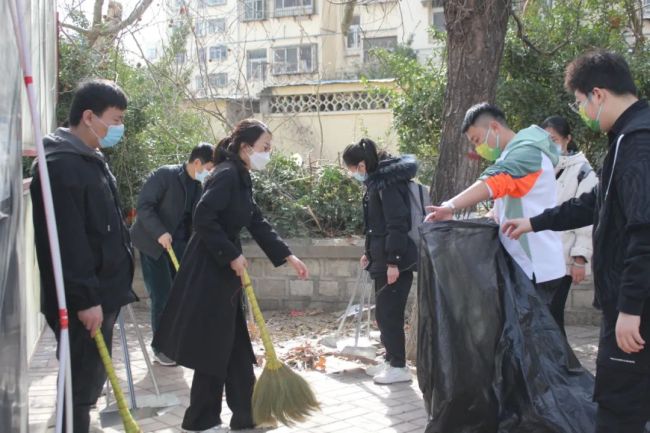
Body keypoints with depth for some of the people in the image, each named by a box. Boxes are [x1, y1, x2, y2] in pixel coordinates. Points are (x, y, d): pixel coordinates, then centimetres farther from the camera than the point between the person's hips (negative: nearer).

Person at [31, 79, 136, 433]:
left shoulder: (92, 160, 14)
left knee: (89, 380, 17)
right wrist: (85, 299, -23)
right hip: (82, 301, -10)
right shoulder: (61, 166, -18)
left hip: (100, 293, 10)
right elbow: (67, 242, -24)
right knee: (80, 383, -1)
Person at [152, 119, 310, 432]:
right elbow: (203, 217, -24)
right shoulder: (227, 174, -15)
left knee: (234, 346, 15)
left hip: (222, 271, 10)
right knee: (213, 348, 0)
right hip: (208, 271, -10)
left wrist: (288, 257, 15)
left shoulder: (241, 178, 15)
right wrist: (232, 255, -19)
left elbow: (258, 224, 18)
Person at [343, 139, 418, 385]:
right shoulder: (375, 182, 14)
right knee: (384, 312, 15)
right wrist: (369, 253, 24)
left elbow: (397, 224, -22)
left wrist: (393, 262, -23)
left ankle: (399, 367, 4)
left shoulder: (388, 182, -17)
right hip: (382, 259, 10)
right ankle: (391, 360, 25)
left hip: (395, 261, -10)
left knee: (389, 312, -4)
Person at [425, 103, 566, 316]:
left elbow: (494, 182, -32)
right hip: (528, 267, 10)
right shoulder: (514, 155, 20)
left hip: (536, 270, -10)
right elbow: (504, 213, 21)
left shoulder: (527, 151, -13)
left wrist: (450, 207, -43)